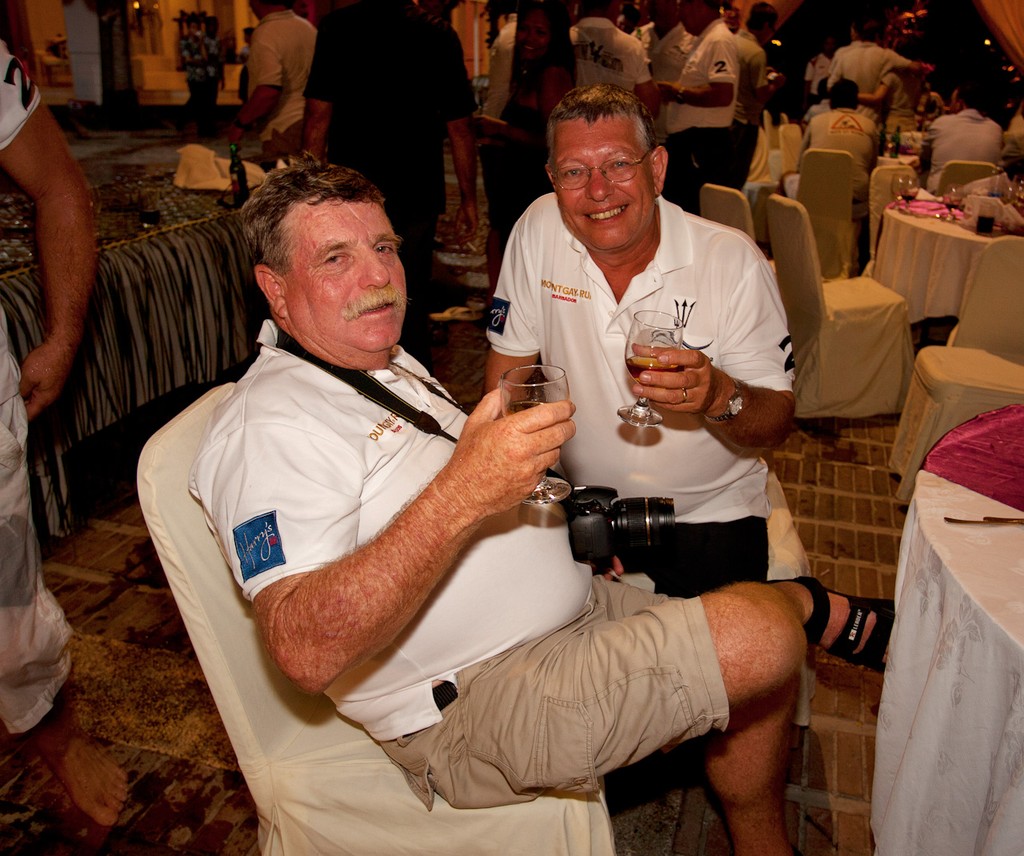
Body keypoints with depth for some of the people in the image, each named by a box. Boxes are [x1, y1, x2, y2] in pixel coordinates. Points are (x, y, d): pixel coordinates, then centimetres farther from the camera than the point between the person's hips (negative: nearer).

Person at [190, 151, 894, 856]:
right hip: (473, 709, -9)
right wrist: (461, 494, -37)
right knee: (761, 635, -17)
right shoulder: (269, 424, -18)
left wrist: (569, 519, 8)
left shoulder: (389, 366, 13)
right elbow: (307, 652, -31)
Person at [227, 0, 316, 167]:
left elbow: (269, 91, -25)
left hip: (284, 130, -9)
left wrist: (239, 123, -14)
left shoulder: (266, 34, -15)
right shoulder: (307, 27, 12)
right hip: (309, 126, 9)